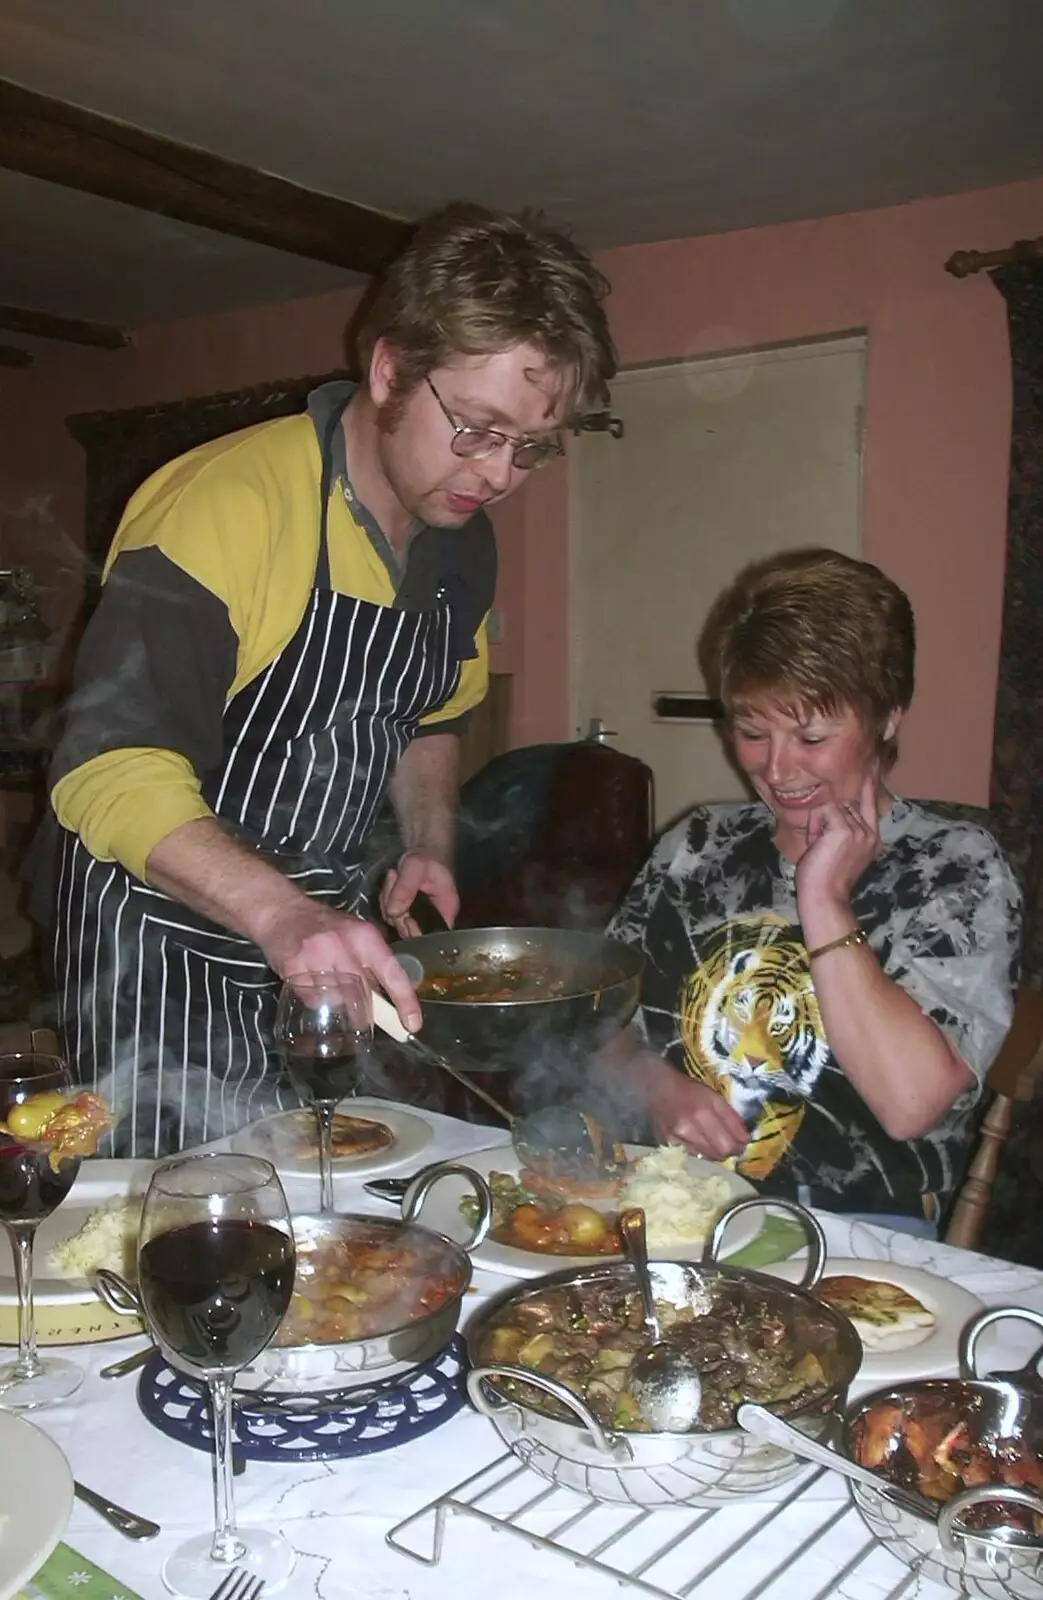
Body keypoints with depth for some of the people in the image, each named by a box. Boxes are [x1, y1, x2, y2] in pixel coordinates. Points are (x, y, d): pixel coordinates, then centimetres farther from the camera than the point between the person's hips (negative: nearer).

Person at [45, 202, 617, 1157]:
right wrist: (277, 911, -42)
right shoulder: (225, 503, -23)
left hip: (333, 935, 7)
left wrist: (429, 844, 2)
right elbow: (111, 770, -29)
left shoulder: (463, 539, 3)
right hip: (166, 943, -6)